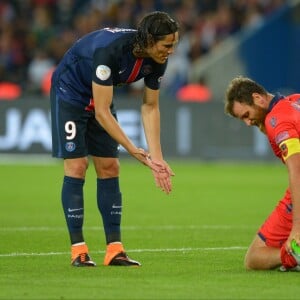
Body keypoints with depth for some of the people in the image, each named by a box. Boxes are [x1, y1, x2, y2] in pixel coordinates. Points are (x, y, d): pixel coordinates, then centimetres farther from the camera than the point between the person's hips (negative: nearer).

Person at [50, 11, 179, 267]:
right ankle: (78, 250, -8)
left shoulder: (158, 60, -17)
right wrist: (134, 151, -33)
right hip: (69, 92, -7)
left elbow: (150, 107, -5)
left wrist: (156, 158, -12)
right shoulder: (110, 50, -38)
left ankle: (115, 250, -2)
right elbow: (101, 112, -33)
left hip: (100, 97, 7)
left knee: (109, 168, -1)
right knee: (76, 166, -12)